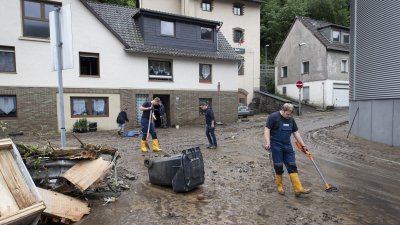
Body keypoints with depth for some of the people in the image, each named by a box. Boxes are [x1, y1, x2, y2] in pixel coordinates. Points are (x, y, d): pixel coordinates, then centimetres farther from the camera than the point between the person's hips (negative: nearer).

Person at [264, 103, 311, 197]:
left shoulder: (291, 119, 10)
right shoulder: (273, 117, -9)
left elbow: (296, 132, 16)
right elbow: (267, 129, -13)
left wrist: (303, 145, 13)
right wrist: (268, 142, -23)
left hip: (287, 146, 6)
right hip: (276, 146, -5)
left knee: (292, 166, 2)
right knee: (278, 167, 2)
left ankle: (298, 189, 2)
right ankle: (279, 186, 20)